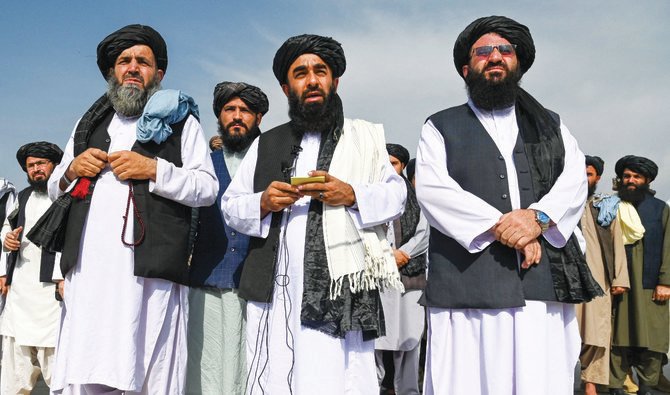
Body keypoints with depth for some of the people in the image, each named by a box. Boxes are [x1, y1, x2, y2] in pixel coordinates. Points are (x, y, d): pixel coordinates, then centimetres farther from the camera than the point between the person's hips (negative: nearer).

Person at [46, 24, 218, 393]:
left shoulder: (180, 120, 12)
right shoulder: (90, 122, 25)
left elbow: (207, 187, 3)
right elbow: (55, 188, 29)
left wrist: (154, 169, -10)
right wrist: (72, 170, 6)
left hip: (149, 269, -4)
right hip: (88, 269, 4)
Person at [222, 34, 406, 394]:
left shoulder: (365, 138, 13)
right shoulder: (265, 145, 18)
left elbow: (395, 194, 7)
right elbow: (231, 206, 15)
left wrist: (352, 195, -11)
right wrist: (262, 203, -5)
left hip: (341, 286, -2)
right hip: (273, 289, 2)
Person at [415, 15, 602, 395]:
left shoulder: (551, 125, 22)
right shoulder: (441, 127, 13)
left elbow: (575, 179, 7)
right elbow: (432, 190, -3)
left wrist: (538, 217, -13)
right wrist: (500, 226, -11)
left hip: (545, 282, 2)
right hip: (468, 283, -2)